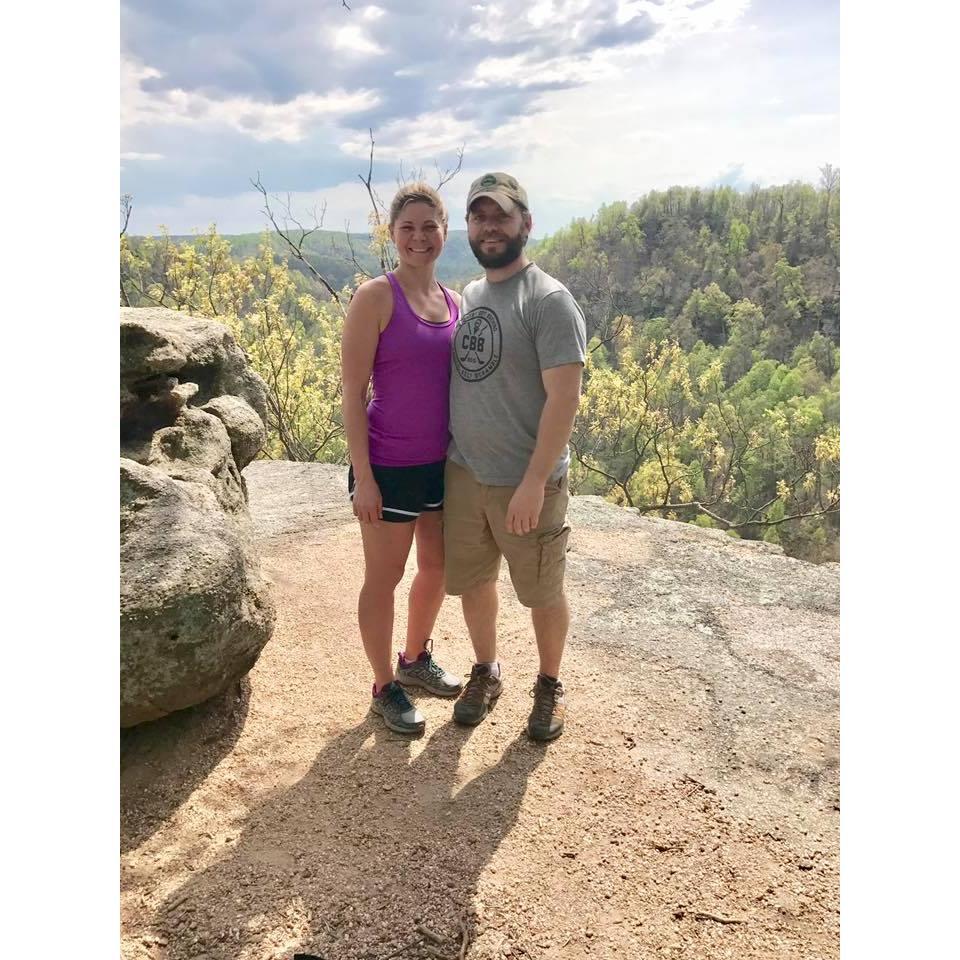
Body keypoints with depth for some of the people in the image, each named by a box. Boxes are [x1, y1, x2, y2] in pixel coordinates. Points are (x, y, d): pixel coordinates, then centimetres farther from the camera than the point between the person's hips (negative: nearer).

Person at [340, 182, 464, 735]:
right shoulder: (377, 297, -11)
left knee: (438, 568, 19)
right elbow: (353, 392, -13)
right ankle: (385, 688, 29)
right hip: (390, 467, -6)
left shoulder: (456, 303, 6)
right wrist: (362, 476, -15)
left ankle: (416, 660, 43)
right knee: (384, 579, 9)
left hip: (444, 464, 7)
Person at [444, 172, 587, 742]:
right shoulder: (469, 296, 8)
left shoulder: (549, 301, -15)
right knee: (472, 582, 18)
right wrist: (451, 454, 12)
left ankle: (550, 685, 35)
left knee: (543, 594, 11)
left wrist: (534, 482, -23)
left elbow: (564, 399, -20)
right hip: (463, 474, 6)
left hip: (526, 484, -6)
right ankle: (486, 673, 41)